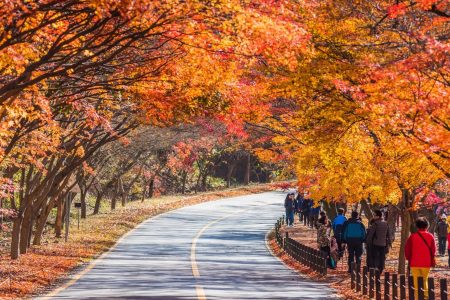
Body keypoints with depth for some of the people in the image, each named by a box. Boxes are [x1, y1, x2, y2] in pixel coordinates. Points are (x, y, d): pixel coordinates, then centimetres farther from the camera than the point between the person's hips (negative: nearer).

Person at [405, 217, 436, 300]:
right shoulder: (430, 236, -3)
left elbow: (407, 250, -3)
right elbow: (433, 250, 0)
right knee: (425, 280, 13)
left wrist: (409, 259, 11)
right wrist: (433, 261, 12)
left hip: (414, 263, -1)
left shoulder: (412, 236, -5)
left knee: (416, 281, 5)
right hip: (426, 263, 1)